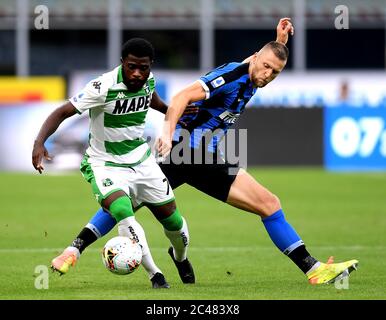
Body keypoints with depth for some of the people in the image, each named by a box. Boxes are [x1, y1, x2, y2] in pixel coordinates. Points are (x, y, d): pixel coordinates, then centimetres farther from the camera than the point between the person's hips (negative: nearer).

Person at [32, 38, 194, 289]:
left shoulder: (149, 80, -7)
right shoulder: (104, 87, -26)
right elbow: (63, 112, -28)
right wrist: (40, 142, -42)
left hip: (141, 160, 6)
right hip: (106, 165, -6)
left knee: (173, 219, 8)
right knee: (123, 212, -32)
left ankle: (181, 259, 43)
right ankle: (156, 276, -18)